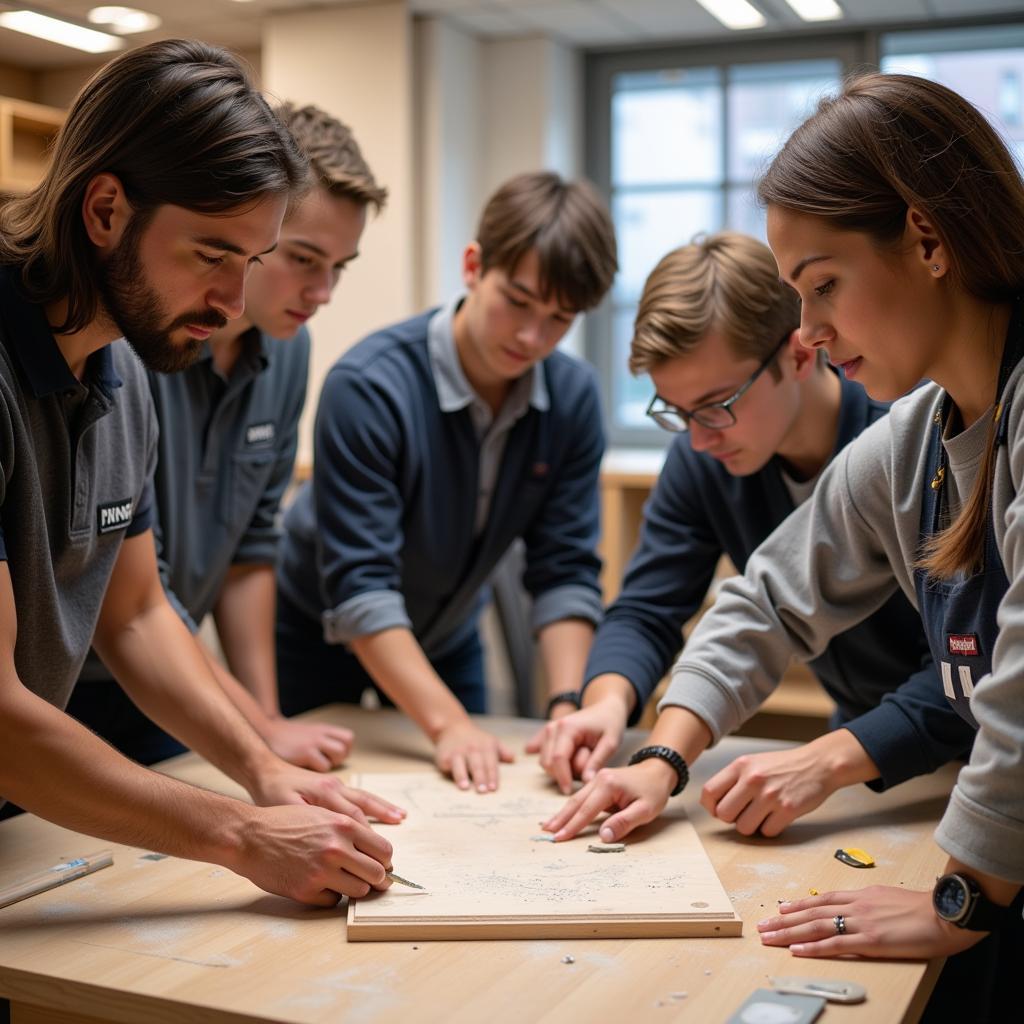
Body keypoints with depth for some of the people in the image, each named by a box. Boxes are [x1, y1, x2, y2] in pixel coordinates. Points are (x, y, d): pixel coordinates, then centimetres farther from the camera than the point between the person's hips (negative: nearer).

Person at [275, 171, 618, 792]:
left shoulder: (573, 399, -15)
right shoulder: (368, 387, -30)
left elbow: (566, 571, -15)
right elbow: (358, 589, -33)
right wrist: (447, 722, -40)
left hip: (447, 642, 4)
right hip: (321, 641, -4)